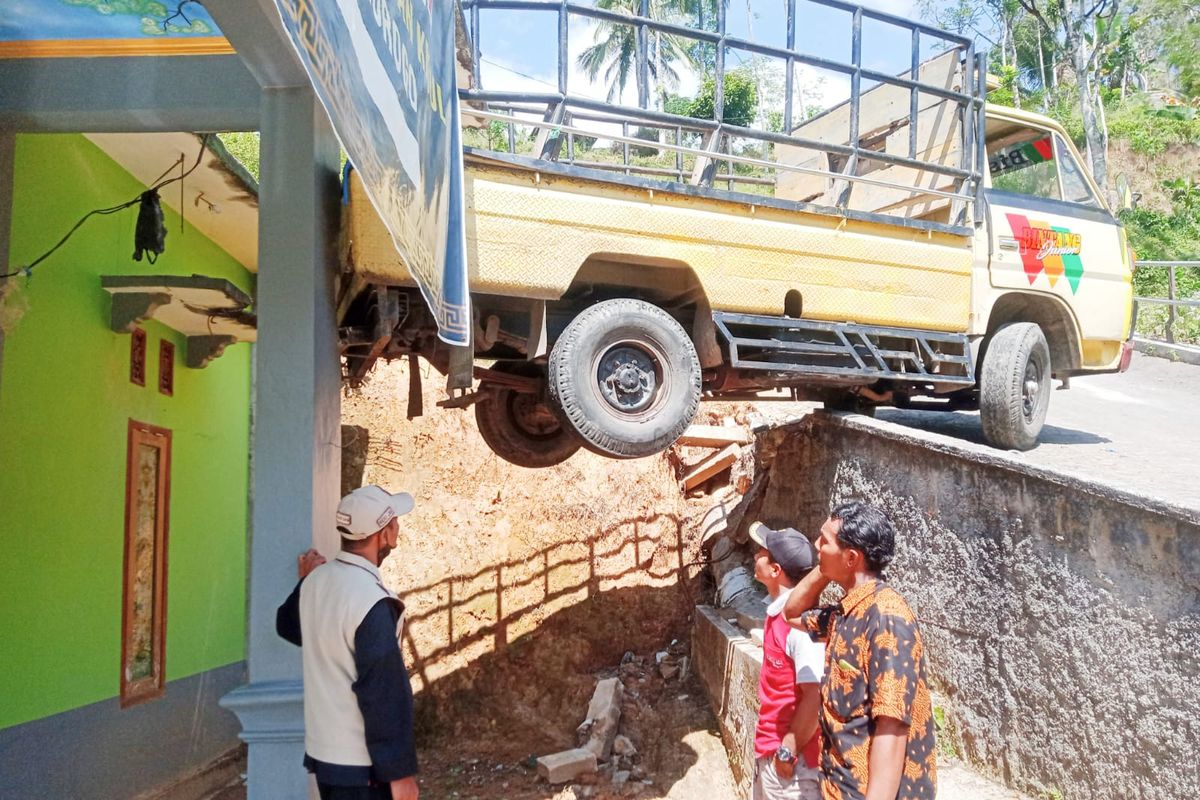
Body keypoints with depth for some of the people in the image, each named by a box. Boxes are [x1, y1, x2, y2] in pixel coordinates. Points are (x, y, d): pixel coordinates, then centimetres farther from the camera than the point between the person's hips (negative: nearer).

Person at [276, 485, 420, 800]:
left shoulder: (316, 580, 0)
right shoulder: (371, 601, -25)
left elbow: (288, 626, 22)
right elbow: (385, 694, -23)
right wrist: (400, 770, -16)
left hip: (321, 749, 8)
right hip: (361, 763, -8)